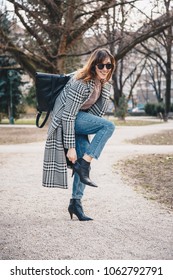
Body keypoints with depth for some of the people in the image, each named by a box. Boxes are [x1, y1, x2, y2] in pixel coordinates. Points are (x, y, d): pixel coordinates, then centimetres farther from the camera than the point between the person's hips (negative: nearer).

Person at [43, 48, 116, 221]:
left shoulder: (103, 83, 1)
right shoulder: (81, 83, -26)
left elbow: (99, 111, 4)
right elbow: (68, 115, -27)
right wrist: (70, 147, -27)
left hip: (79, 118, 9)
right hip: (64, 120, -9)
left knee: (85, 160, -1)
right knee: (109, 126, -25)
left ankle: (75, 203, 7)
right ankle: (82, 166, -21)